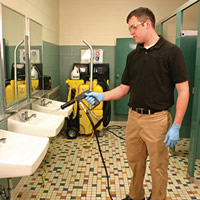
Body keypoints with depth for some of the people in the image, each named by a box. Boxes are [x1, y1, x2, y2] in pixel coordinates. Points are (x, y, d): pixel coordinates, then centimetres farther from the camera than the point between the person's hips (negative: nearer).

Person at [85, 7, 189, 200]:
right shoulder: (132, 56, 9)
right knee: (135, 162, 19)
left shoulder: (171, 52, -9)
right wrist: (102, 96, -5)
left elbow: (183, 90, -11)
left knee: (158, 166, 9)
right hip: (133, 117, 6)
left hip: (156, 119, -5)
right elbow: (124, 88, 10)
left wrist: (176, 126, -15)